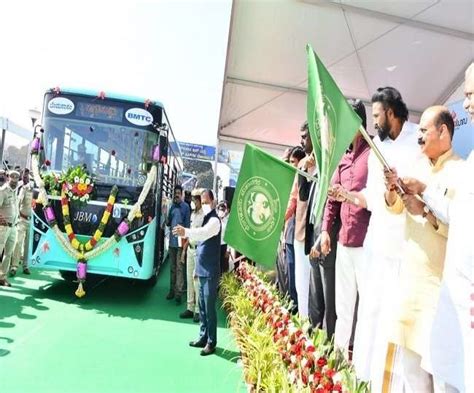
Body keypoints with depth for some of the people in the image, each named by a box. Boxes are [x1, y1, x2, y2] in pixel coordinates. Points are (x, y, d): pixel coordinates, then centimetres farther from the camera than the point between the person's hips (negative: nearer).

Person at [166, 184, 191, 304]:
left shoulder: (185, 207, -7)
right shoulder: (172, 206, 12)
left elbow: (187, 224, -9)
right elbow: (168, 222, 12)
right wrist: (166, 218, -10)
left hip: (180, 241, -6)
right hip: (172, 240, 6)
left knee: (179, 267, -5)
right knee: (172, 267, 14)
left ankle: (178, 293, -1)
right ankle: (172, 290, 23)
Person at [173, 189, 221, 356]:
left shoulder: (214, 220, -13)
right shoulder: (204, 218, 15)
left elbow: (204, 233, -36)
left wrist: (186, 232, -51)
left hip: (210, 273, -9)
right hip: (202, 271, 9)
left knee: (209, 308, -1)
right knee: (202, 307, 17)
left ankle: (211, 343, 9)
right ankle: (203, 337, 29)